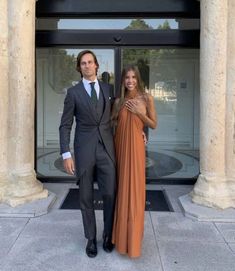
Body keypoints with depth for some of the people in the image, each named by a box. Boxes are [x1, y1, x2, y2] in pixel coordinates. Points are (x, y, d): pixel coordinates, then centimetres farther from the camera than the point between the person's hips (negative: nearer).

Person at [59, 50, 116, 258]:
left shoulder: (108, 89, 8)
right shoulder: (73, 92, 0)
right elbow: (65, 125, -2)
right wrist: (66, 154, -10)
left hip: (107, 148, 2)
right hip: (84, 150, -1)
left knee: (110, 194, 3)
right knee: (86, 197, 8)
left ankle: (108, 235, 26)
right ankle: (91, 238, 25)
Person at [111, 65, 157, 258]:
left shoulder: (147, 98, 0)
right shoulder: (119, 101, 7)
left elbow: (154, 125, 1)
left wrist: (140, 113, -11)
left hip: (135, 146, -3)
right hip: (119, 145, 3)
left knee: (134, 188, 1)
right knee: (121, 187, 10)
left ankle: (133, 236, 15)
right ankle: (121, 231, 27)